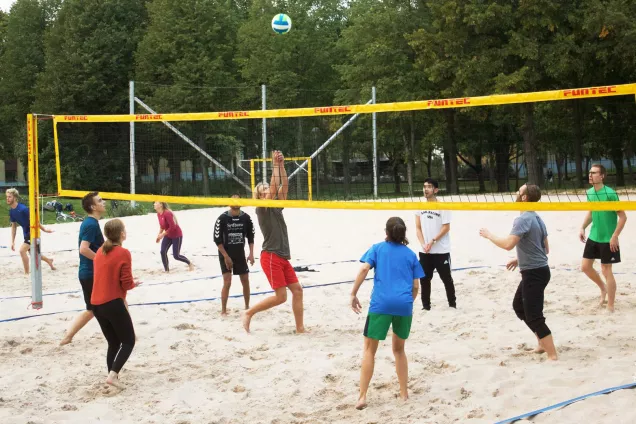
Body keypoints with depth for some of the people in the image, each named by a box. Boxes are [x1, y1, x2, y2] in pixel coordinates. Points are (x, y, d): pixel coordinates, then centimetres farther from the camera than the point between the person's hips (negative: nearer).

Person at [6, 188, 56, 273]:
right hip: (26, 233, 9)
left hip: (32, 232, -9)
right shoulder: (11, 211, 1)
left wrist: (44, 229, -10)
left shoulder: (22, 208, -24)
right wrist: (13, 242, 9)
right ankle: (49, 261, 46)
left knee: (22, 250, -17)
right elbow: (14, 226, 10)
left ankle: (27, 273, -6)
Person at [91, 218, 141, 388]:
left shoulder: (100, 251, 11)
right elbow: (126, 284, -12)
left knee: (113, 343, 19)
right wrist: (134, 284, 9)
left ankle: (112, 375, 17)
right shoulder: (123, 253, -12)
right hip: (113, 303, -7)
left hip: (96, 304, 7)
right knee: (128, 341, 5)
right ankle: (113, 374, -9)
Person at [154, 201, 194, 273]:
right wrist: (159, 235, 3)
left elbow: (172, 227, -30)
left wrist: (162, 234, -25)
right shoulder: (158, 214, -1)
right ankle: (166, 270, 2)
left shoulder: (167, 213, -28)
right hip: (168, 235, 8)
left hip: (177, 235, -8)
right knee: (162, 252, -10)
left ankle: (190, 263, 23)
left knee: (176, 255, -4)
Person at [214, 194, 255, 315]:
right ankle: (223, 310, 0)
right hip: (226, 254, -4)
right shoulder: (222, 218, -13)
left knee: (245, 281, 6)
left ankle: (247, 307, 21)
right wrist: (226, 256, -14)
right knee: (227, 282, -10)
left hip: (240, 254, 4)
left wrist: (251, 254, -3)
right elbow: (217, 239, -11)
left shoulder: (246, 218, -3)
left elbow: (250, 237, 7)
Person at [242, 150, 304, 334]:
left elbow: (284, 186, 6)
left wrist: (282, 165, -1)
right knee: (281, 296, -10)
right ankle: (249, 313, 4)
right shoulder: (261, 208, -7)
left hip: (283, 257, 8)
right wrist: (275, 166, -16)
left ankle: (300, 328, 7)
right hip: (271, 256, -8)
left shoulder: (277, 206, 13)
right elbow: (274, 188, -18)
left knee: (297, 289, 3)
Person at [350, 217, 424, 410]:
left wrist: (353, 294, -1)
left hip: (381, 304, -2)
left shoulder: (377, 248, 13)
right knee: (399, 349, 22)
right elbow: (416, 286, 13)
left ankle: (362, 396, -3)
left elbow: (364, 269, -4)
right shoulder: (410, 254, 17)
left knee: (369, 350, 6)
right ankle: (404, 393, 22)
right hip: (404, 305, 2)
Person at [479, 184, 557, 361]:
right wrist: (521, 259, 22)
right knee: (519, 306, 24)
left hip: (534, 273, -10)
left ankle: (552, 356, -9)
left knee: (534, 316, -8)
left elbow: (508, 244, -30)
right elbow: (545, 248, 18)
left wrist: (489, 235, -14)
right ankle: (543, 343, 29)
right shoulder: (537, 219, 12)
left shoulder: (523, 219, -19)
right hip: (537, 270, 10)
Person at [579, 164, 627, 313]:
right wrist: (583, 227, 4)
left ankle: (610, 307, 12)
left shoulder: (610, 194, -20)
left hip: (607, 239, -7)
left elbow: (623, 217, -16)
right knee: (585, 266, 9)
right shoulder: (589, 193, 1)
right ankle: (603, 288, 35)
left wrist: (615, 236, -20)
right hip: (593, 237, 7)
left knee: (606, 270, 0)